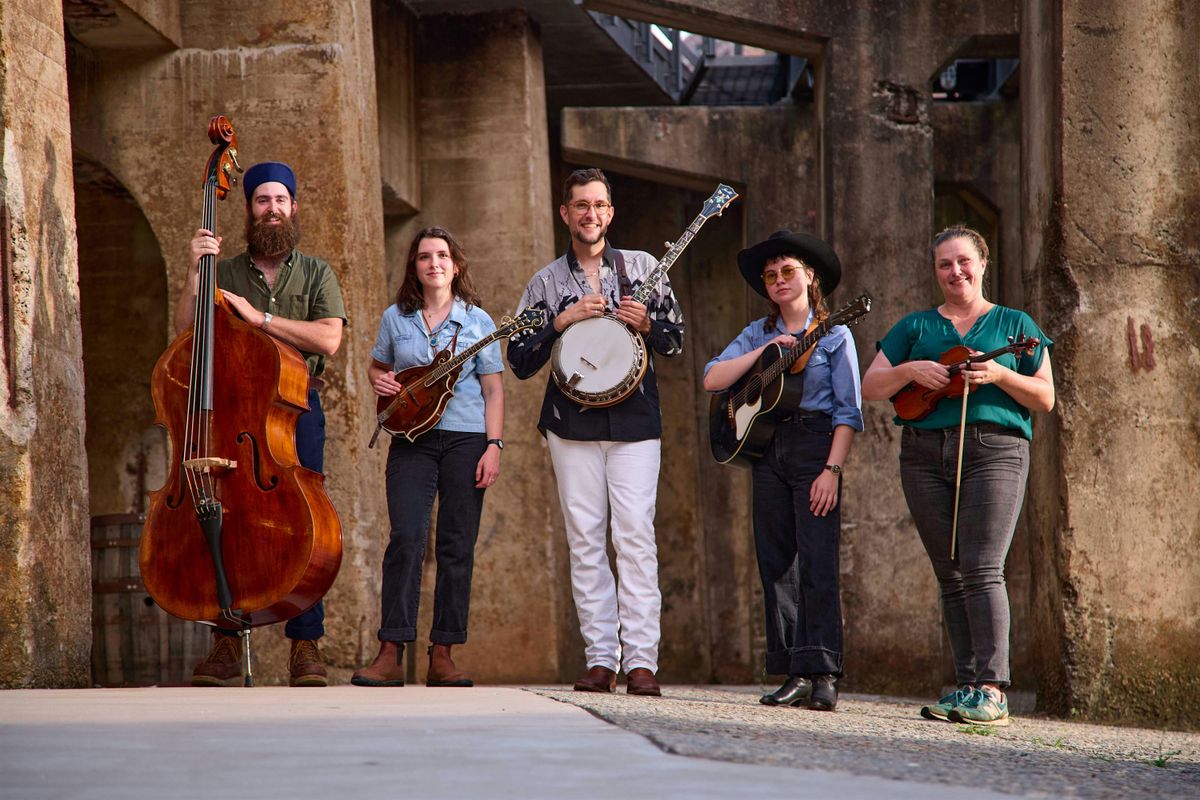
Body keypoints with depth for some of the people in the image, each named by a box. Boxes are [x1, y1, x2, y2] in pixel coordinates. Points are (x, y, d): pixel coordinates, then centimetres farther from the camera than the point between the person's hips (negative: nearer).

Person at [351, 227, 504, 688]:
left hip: (466, 441, 0)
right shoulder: (396, 318, 11)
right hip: (411, 439, 0)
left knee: (457, 546, -2)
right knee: (406, 538, -13)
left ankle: (442, 655, 3)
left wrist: (494, 445, -4)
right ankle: (391, 654, -13)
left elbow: (493, 390, 6)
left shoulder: (477, 321, 7)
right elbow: (377, 365, 25)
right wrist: (379, 381, 1)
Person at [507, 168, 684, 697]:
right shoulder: (546, 282, 11)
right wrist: (561, 320, -8)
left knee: (635, 536, -10)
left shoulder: (642, 267, 11)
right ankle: (600, 659, 3)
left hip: (634, 421, -1)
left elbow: (676, 341, 12)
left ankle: (641, 661, -12)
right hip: (572, 425, 1)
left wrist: (647, 324, -9)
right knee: (585, 539, 0)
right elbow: (520, 362, 6)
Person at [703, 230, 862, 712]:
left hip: (816, 446, -5)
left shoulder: (834, 336, 2)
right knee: (776, 564, 2)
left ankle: (823, 675, -16)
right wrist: (763, 352, -9)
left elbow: (849, 410, -4)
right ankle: (795, 676, 5)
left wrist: (833, 469, -14)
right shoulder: (758, 334, 14)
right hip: (767, 450, 5)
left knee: (817, 561, -12)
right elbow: (712, 379, 1)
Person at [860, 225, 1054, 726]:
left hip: (994, 451, -4)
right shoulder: (916, 327, 18)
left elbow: (1045, 398, 5)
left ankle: (991, 692, -20)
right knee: (950, 576, 1)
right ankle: (967, 687, 2)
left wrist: (998, 375, -11)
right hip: (925, 454, 4)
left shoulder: (1014, 325, 12)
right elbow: (870, 387, 12)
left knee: (982, 569, -16)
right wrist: (910, 371, -7)